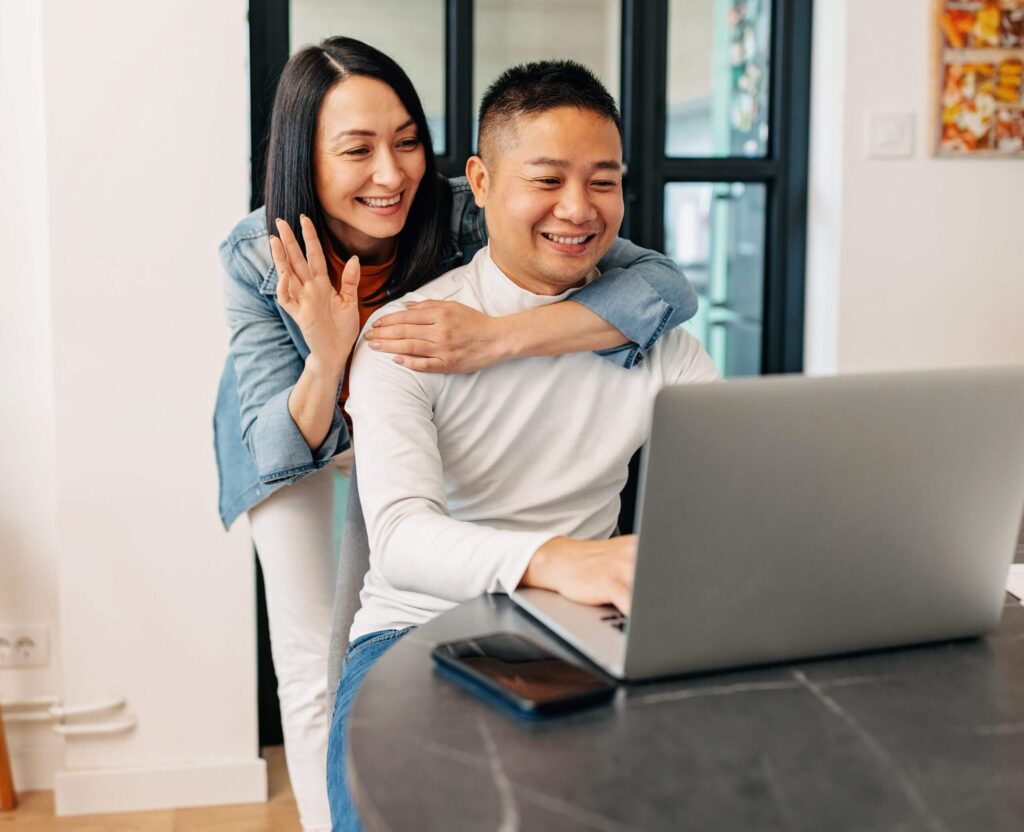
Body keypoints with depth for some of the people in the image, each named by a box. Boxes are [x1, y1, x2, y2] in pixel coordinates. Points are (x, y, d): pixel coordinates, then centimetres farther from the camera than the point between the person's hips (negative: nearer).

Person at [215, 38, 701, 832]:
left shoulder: (463, 218, -36)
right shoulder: (255, 259, -31)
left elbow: (667, 287, -46)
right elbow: (285, 451, -30)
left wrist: (493, 337, -59)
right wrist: (326, 358, -51)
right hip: (294, 430, 0)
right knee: (315, 669, -1)